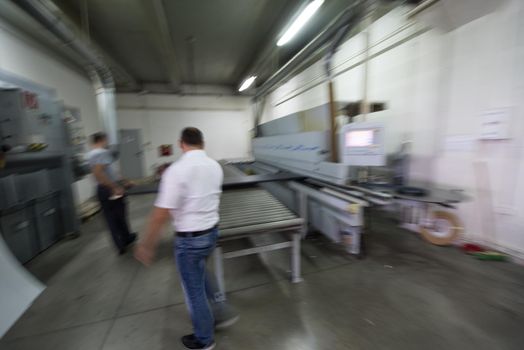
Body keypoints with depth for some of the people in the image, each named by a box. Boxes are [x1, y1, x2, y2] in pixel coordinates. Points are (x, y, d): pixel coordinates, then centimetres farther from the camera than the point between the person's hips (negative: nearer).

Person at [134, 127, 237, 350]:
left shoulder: (176, 170, -21)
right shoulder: (215, 166, -1)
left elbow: (161, 213, -20)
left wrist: (147, 244, -8)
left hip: (189, 238, -6)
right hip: (212, 232, 7)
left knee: (194, 289, 16)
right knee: (199, 272, 32)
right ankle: (222, 312, 39)